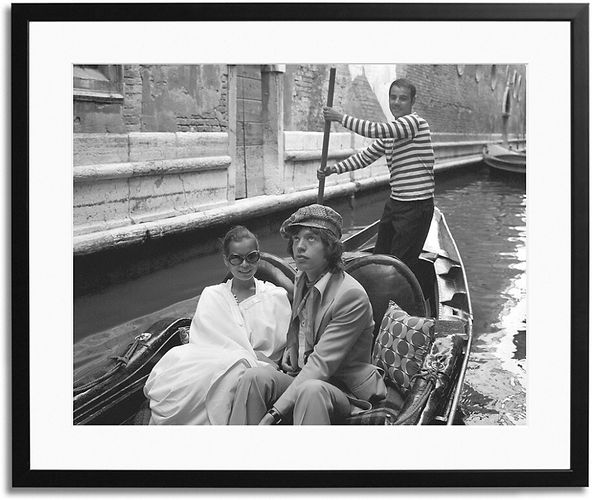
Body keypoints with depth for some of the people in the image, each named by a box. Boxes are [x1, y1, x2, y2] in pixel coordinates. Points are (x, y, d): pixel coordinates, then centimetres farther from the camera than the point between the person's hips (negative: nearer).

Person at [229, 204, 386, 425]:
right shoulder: (301, 279, 8)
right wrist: (291, 348, 9)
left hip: (346, 392, -6)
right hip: (301, 379, 7)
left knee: (311, 390, -40)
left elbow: (322, 364, -22)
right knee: (255, 377, -24)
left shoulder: (352, 295, -17)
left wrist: (274, 413, -27)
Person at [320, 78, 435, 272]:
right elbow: (365, 156, 19)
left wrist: (340, 118, -18)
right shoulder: (390, 133, 15)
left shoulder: (415, 122, -14)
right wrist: (334, 169, 8)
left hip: (416, 205, -9)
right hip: (395, 202, 9)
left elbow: (377, 130, -25)